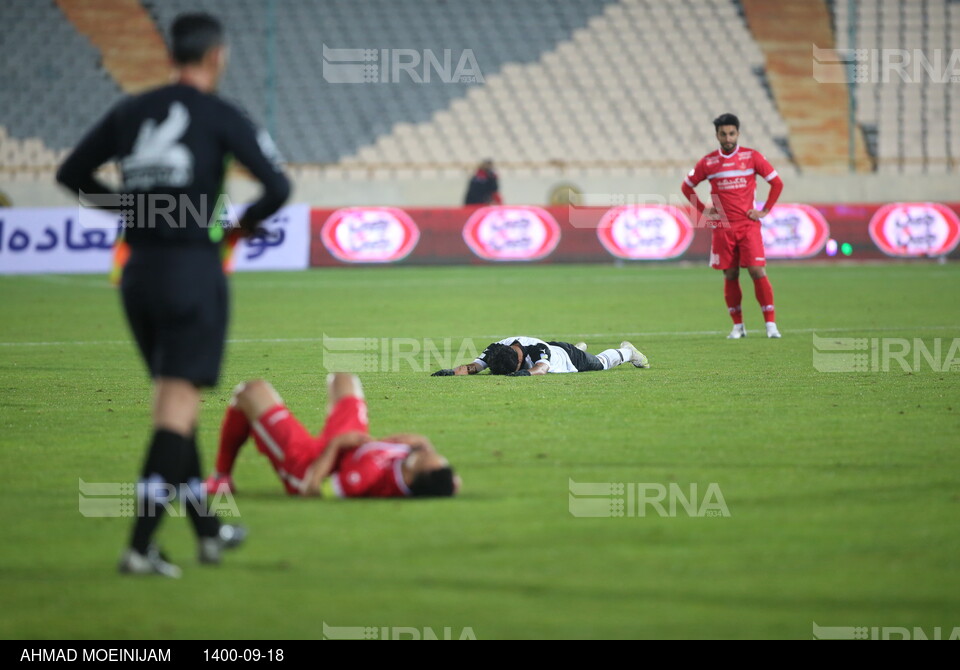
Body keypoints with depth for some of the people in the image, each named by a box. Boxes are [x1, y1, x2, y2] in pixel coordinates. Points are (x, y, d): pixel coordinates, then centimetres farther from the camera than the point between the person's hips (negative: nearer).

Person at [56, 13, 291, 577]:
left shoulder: (131, 112, 9)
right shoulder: (219, 116, -5)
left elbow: (72, 174, 15)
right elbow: (278, 186, -11)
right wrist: (245, 223, 8)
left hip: (139, 271, 6)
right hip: (193, 268, -6)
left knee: (170, 400, 16)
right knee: (179, 406, -6)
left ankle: (209, 531, 26)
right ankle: (141, 545, -15)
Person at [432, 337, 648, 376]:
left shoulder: (537, 348, -49)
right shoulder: (495, 349, -36)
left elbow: (543, 367, -67)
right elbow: (475, 366, -42)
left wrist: (527, 372, -88)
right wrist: (452, 372, -61)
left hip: (569, 358, -5)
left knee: (601, 364, 25)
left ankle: (626, 351, 56)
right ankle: (579, 346, 72)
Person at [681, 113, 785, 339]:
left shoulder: (752, 157, 0)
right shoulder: (708, 162, 4)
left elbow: (777, 183, 7)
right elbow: (687, 187, 17)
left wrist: (765, 210, 0)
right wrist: (703, 210, 8)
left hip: (748, 225, -2)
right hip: (723, 227, 2)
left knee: (758, 271, -11)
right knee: (730, 276, 3)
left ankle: (771, 324, -8)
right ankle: (738, 326, 13)